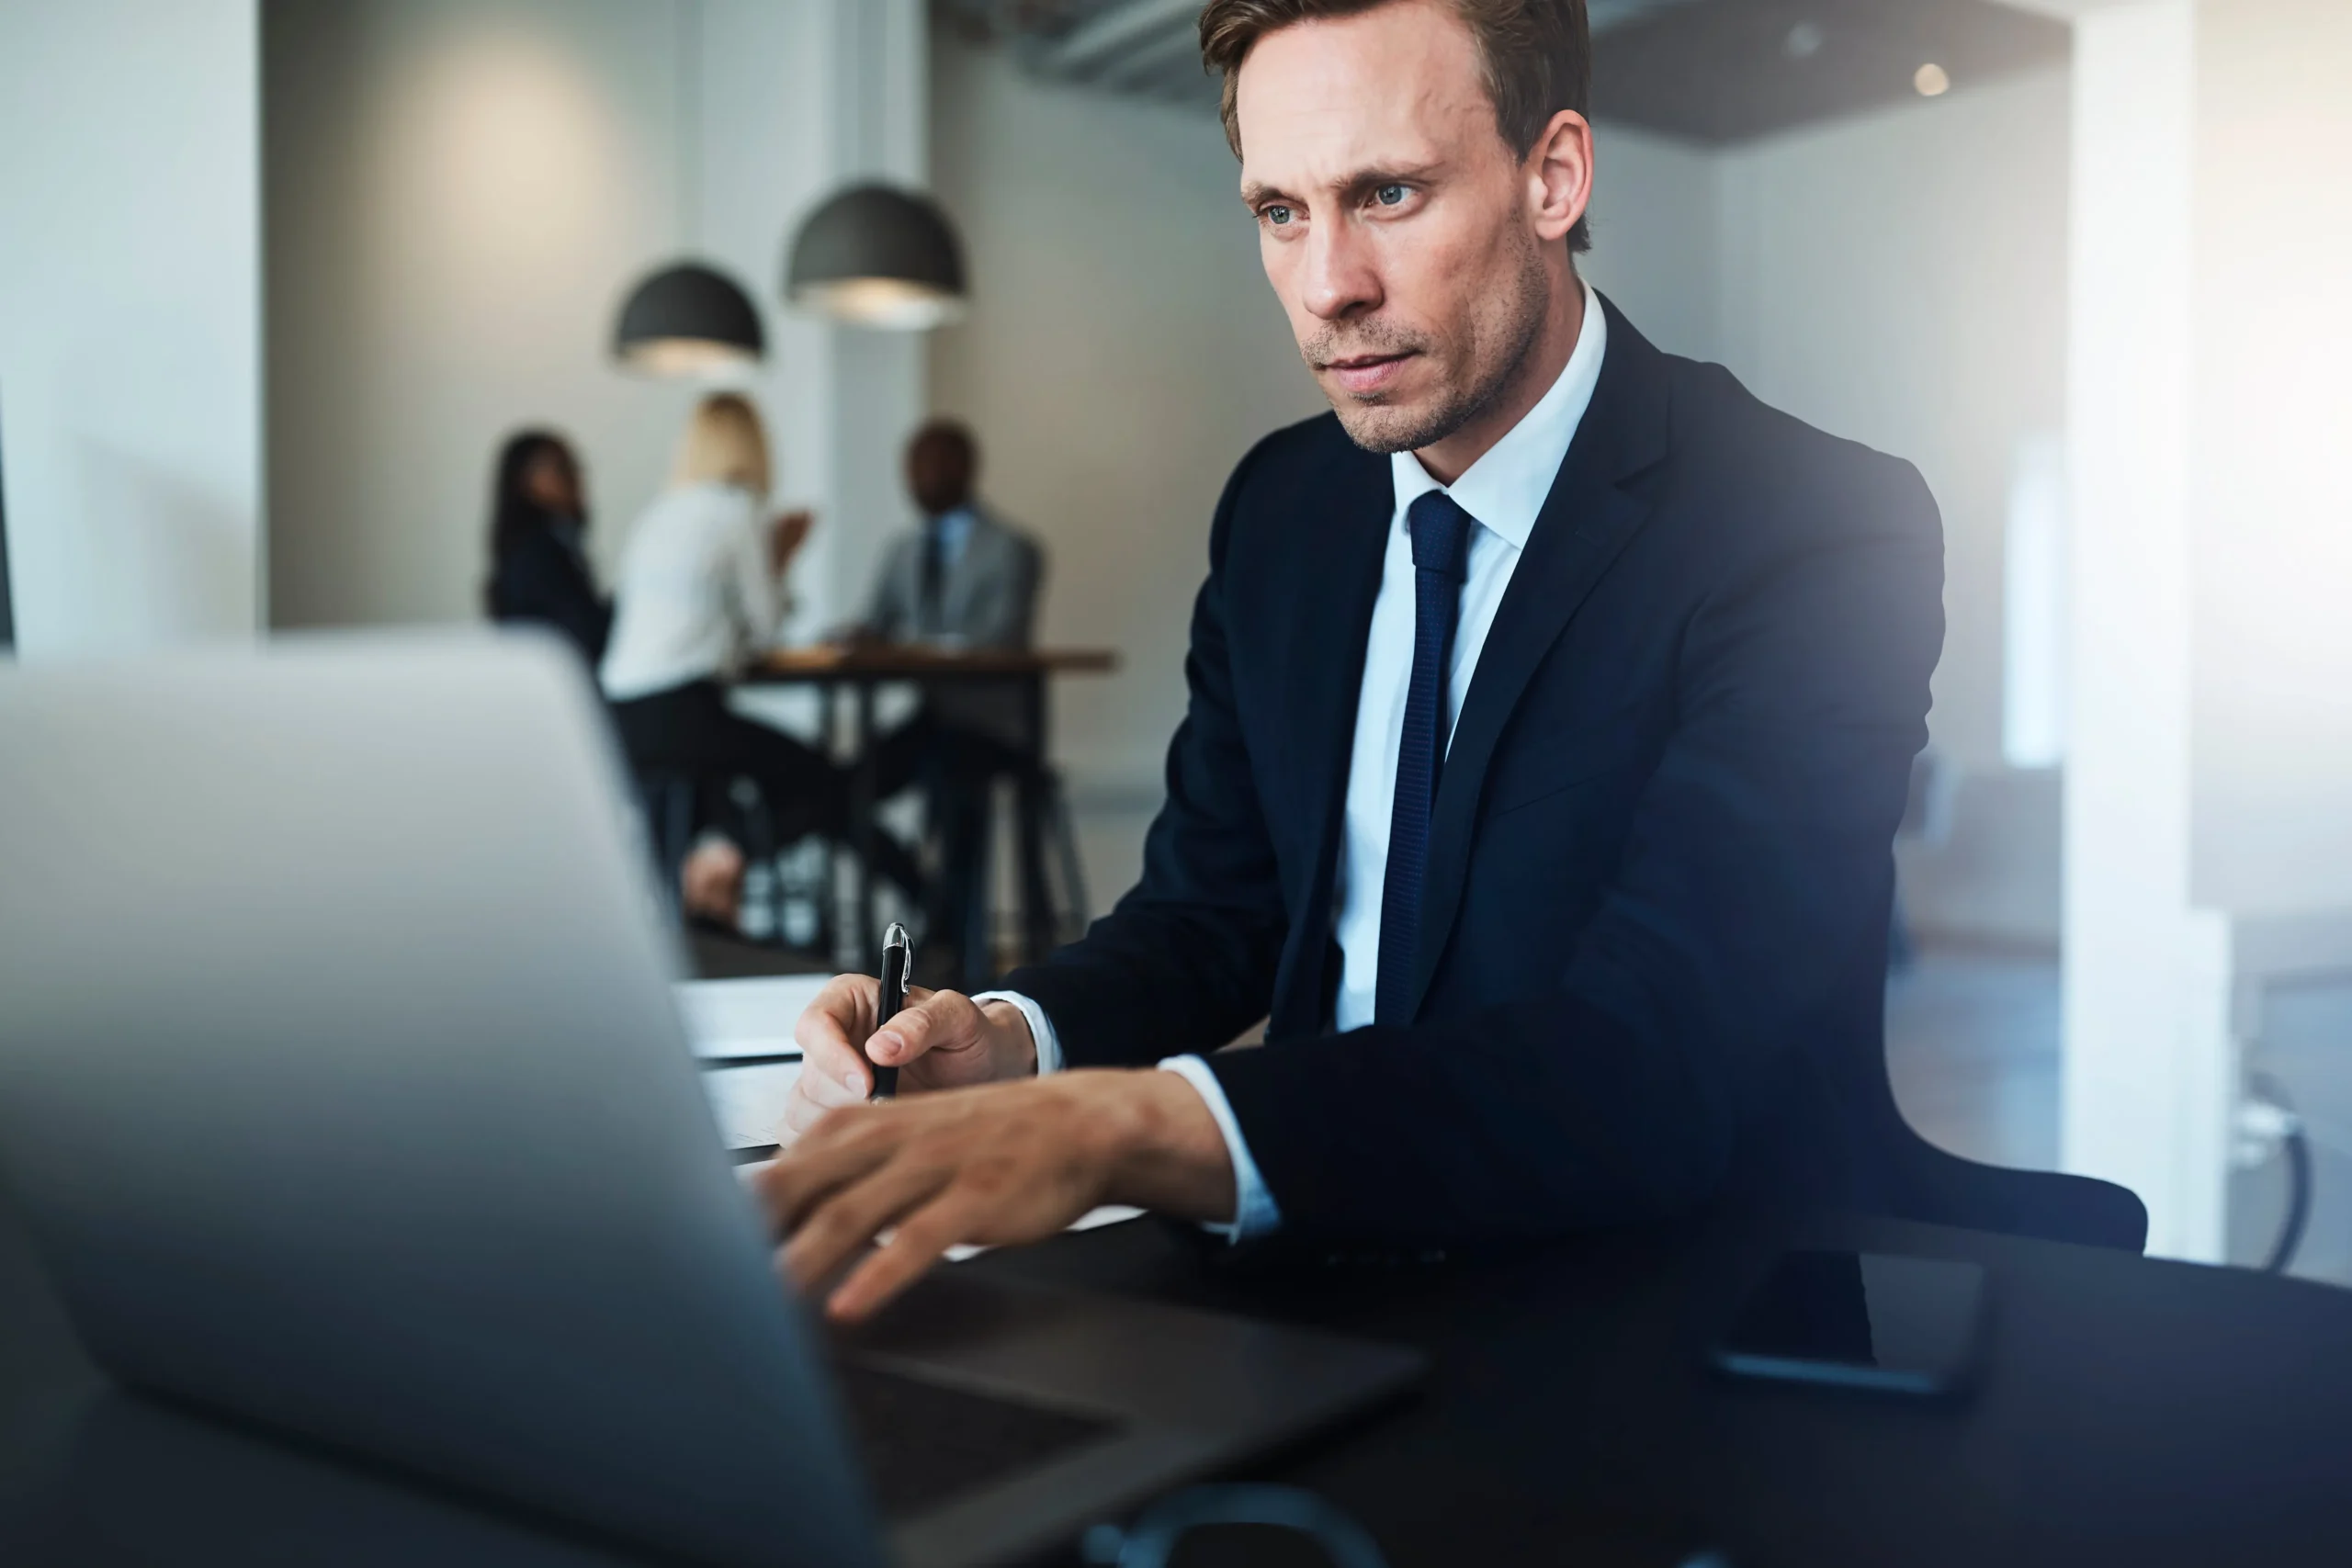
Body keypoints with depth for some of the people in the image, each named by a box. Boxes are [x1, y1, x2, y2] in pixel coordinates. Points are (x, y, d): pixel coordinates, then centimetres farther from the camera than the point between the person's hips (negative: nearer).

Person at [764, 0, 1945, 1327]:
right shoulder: (1281, 508, 4)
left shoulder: (1825, 534, -17)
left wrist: (1128, 1129, -42)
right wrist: (1013, 1042, -13)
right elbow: (1218, 905, 9)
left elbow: (1651, 1062, -29)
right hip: (1339, 1260, 7)